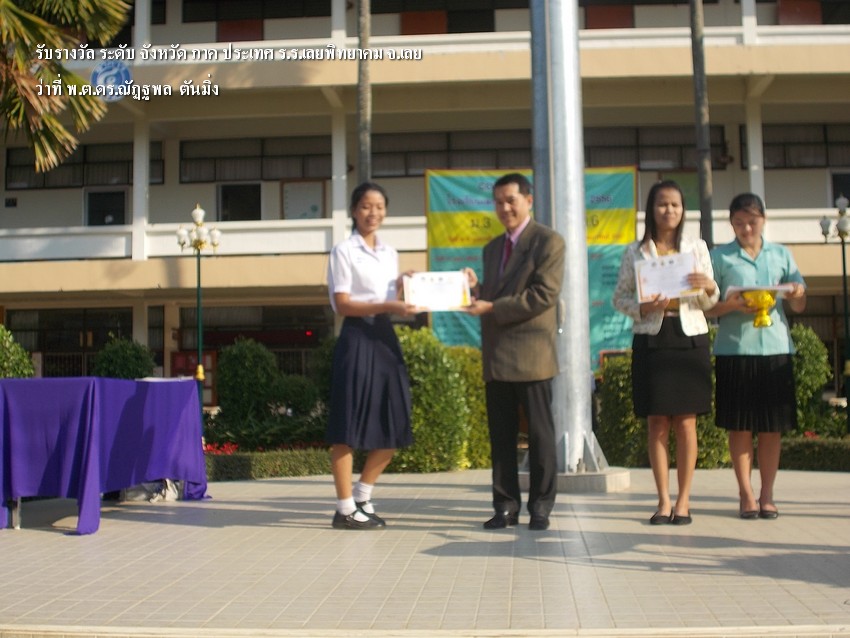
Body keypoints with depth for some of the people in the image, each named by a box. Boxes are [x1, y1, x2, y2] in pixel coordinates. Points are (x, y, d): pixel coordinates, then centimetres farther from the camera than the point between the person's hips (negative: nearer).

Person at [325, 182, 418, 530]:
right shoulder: (344, 251, -3)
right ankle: (345, 509, 7)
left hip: (386, 338, 7)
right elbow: (342, 304, -11)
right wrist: (386, 306, -21)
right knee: (349, 426, -3)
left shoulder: (390, 254, 17)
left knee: (393, 426, 7)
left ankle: (362, 499, 21)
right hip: (357, 338, -7)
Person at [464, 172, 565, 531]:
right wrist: (476, 290, 0)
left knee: (540, 434, 2)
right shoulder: (492, 248, 19)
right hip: (496, 354, 7)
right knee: (501, 435, 8)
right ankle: (506, 507, 15)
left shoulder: (548, 241, -3)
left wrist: (492, 307, -17)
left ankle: (540, 507, 11)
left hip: (530, 353, -6)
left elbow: (544, 294, -15)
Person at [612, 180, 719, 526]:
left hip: (690, 339, 0)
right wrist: (643, 307, -14)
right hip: (651, 340, 0)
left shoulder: (697, 248, 7)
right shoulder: (635, 251, 5)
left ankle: (684, 500, 10)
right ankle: (664, 500, 11)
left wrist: (709, 286, -13)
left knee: (686, 423, 1)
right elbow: (620, 297, 5)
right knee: (657, 423, 2)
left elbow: (710, 302, 9)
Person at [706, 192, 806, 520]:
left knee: (773, 426, 4)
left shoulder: (781, 255, 13)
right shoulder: (720, 257, 6)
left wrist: (796, 294, -9)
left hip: (776, 348, 2)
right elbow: (707, 307, 3)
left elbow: (799, 306, 14)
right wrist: (731, 306, -17)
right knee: (740, 425, 1)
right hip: (734, 349, -2)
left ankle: (767, 494, 14)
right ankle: (746, 494, 10)